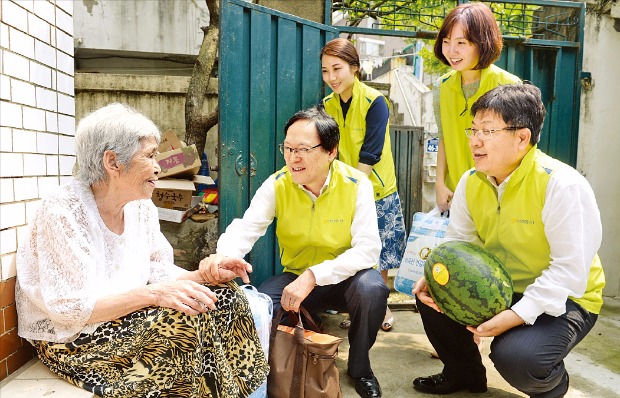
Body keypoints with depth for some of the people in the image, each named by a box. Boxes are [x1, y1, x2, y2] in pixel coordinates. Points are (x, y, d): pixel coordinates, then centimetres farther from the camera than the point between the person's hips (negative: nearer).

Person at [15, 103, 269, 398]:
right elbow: (69, 307, -25)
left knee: (226, 297, -7)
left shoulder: (141, 207, 1)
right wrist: (153, 294, -34)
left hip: (127, 322, 7)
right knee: (185, 321, -27)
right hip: (73, 340, -7)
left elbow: (160, 271, 6)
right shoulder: (61, 213, -21)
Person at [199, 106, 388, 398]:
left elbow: (368, 248, -24)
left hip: (345, 278, -1)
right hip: (295, 278, 2)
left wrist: (314, 276, -35)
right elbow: (246, 227, -20)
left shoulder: (356, 185, -17)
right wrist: (225, 254, -45)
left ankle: (359, 365, -2)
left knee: (372, 288, -33)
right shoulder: (277, 184, -10)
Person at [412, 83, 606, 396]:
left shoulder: (562, 185, -26)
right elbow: (459, 243, 2)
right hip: (499, 289, 7)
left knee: (515, 356, -31)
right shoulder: (471, 182, -5)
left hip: (562, 299, -6)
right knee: (431, 294, -7)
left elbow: (570, 271, -26)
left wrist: (515, 315, -33)